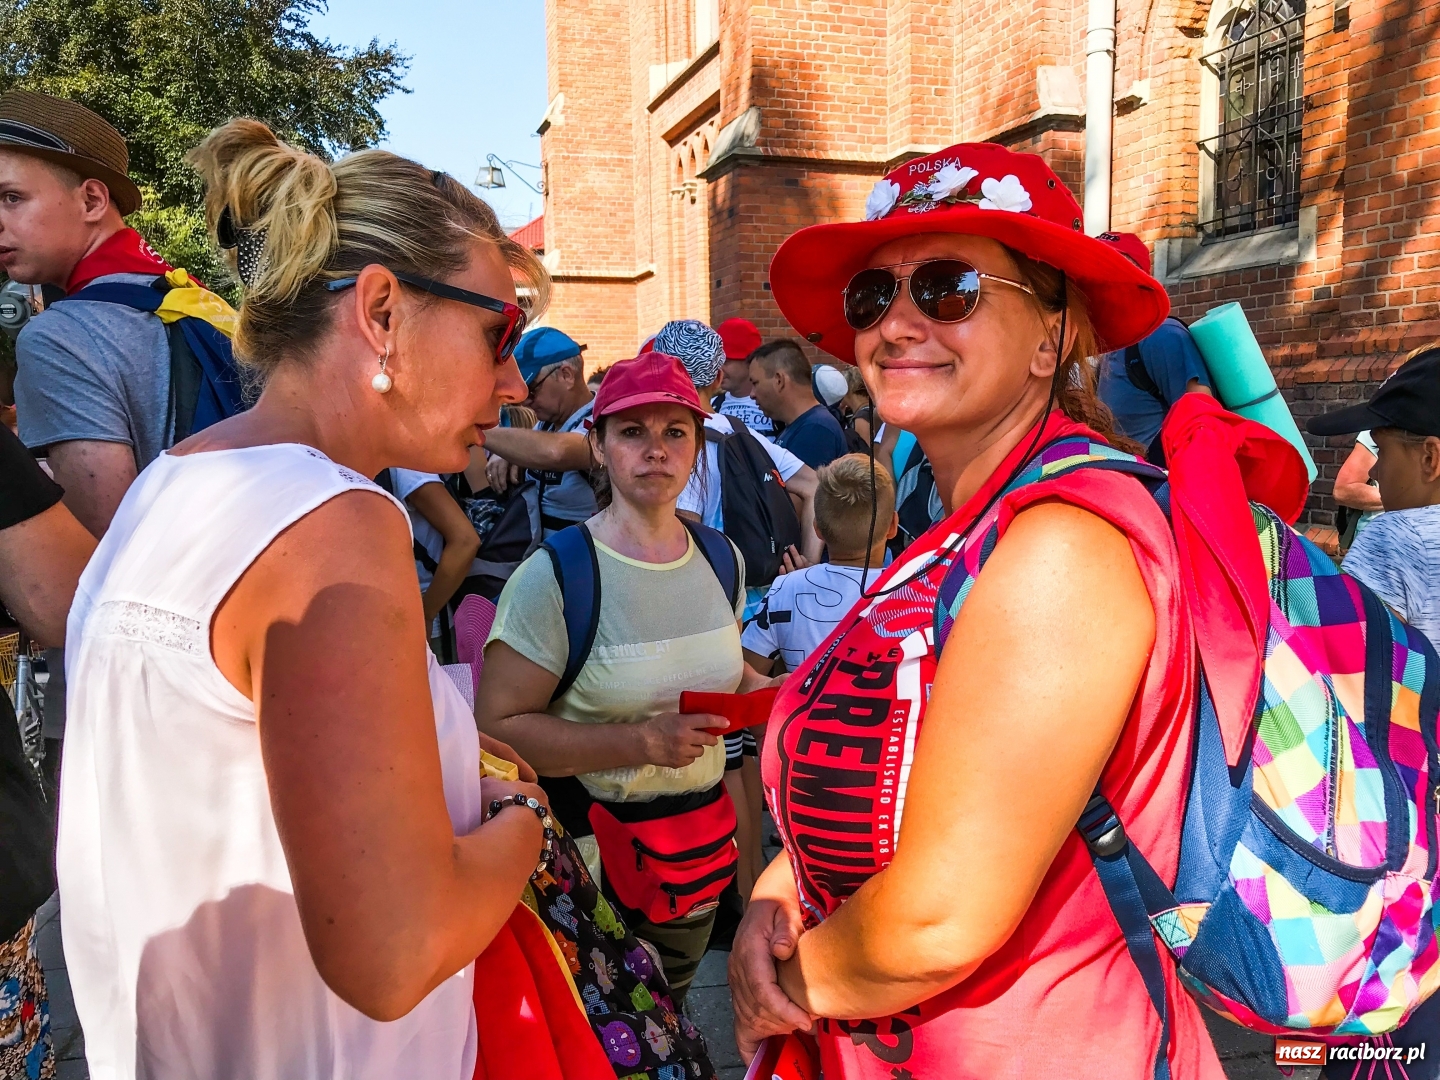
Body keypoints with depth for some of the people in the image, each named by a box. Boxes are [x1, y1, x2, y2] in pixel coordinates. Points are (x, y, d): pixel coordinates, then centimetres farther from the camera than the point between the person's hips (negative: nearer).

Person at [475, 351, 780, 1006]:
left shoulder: (722, 558, 2)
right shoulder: (556, 576, -18)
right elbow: (498, 726, -22)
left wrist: (766, 692, -3)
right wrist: (642, 741, -27)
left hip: (700, 845, 6)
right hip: (591, 855, -5)